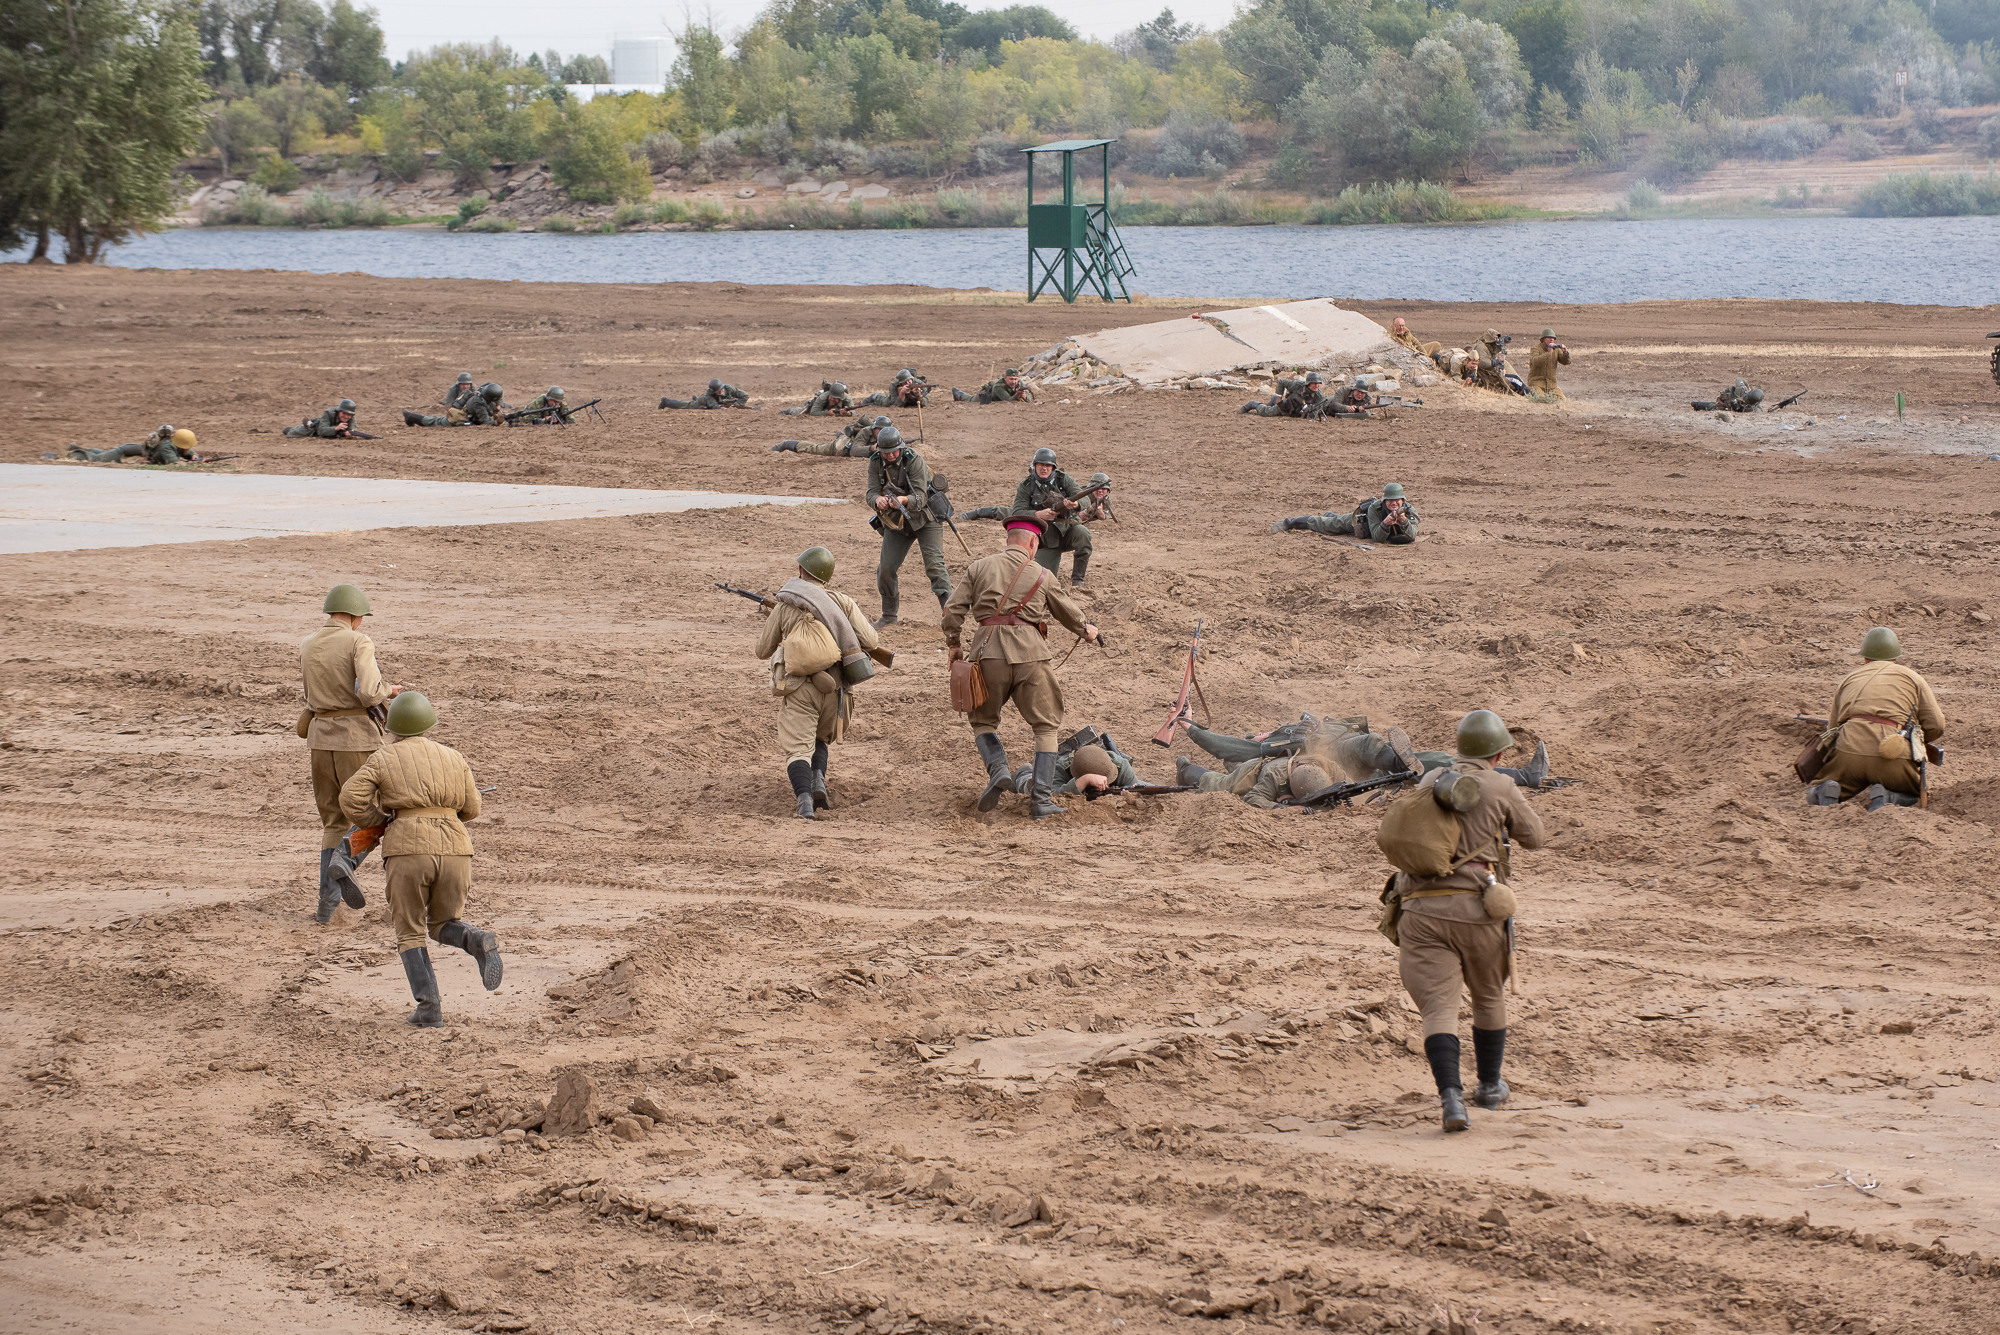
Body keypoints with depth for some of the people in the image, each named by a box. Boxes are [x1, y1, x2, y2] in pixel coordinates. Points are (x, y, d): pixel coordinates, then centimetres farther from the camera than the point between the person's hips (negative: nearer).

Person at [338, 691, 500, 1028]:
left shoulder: (383, 760, 6)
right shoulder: (453, 759, 15)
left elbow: (352, 798, -4)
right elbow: (470, 809, 19)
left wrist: (379, 821, 13)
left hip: (408, 851, -3)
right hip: (453, 850, 3)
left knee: (411, 934, 10)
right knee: (445, 926, 20)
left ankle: (429, 1008, -6)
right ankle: (479, 941, -14)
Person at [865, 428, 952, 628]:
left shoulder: (914, 461, -23)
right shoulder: (876, 463, -8)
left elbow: (921, 497, -28)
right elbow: (871, 493, -15)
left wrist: (903, 500, -49)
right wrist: (877, 500, -39)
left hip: (924, 518, -5)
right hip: (896, 521, 5)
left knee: (934, 565, -16)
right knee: (886, 568, 2)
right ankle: (889, 615, 20)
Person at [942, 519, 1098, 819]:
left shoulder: (979, 568, 11)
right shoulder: (1041, 574, 11)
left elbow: (953, 610, 5)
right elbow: (1067, 611, 24)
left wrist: (952, 644, 19)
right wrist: (1087, 630, 44)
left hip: (989, 651, 1)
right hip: (1030, 652, -1)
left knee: (983, 719, 20)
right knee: (1045, 727, 10)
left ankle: (998, 769, -7)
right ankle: (1041, 800, 3)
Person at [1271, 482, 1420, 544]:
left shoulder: (1409, 511, -34)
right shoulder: (1375, 509, -41)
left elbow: (1412, 537, -41)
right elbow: (1377, 537, -42)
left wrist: (1404, 521, -59)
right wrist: (1385, 523, -61)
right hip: (1359, 519, -4)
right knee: (1326, 525, 13)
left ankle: (1330, 515, 68)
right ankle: (1289, 523, 33)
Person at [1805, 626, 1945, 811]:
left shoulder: (1848, 679, 27)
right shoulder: (1912, 678, 19)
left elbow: (1832, 728, 26)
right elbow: (1935, 726, 11)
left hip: (1848, 749, 2)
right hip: (1893, 757, -2)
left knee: (1814, 796, 22)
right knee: (1912, 796, 24)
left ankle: (1827, 792, -14)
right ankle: (1886, 797, -10)